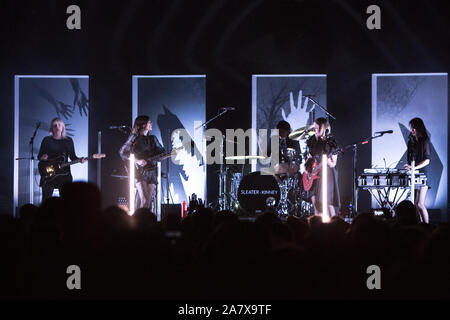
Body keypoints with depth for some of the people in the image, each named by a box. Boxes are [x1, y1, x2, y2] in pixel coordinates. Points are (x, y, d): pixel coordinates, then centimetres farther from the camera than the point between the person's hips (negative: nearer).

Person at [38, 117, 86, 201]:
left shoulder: (68, 140, 9)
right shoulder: (47, 140, 4)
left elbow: (72, 157, 11)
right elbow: (39, 156, 6)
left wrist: (80, 160, -8)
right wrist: (42, 158, -17)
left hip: (64, 174, 2)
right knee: (46, 199, -5)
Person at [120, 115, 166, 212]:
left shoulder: (152, 139, 17)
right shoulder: (135, 137, 1)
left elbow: (161, 152, 18)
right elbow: (123, 153, -3)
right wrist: (137, 161, -13)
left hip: (151, 171, 5)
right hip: (139, 171, -5)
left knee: (149, 201, -2)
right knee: (144, 200, -17)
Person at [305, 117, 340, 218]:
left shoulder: (331, 143, -9)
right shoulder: (312, 141, 6)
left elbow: (333, 164, -6)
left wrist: (328, 162, -28)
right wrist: (307, 165, -1)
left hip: (327, 174, -5)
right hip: (314, 174, 5)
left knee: (328, 203, -9)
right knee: (315, 202, 4)